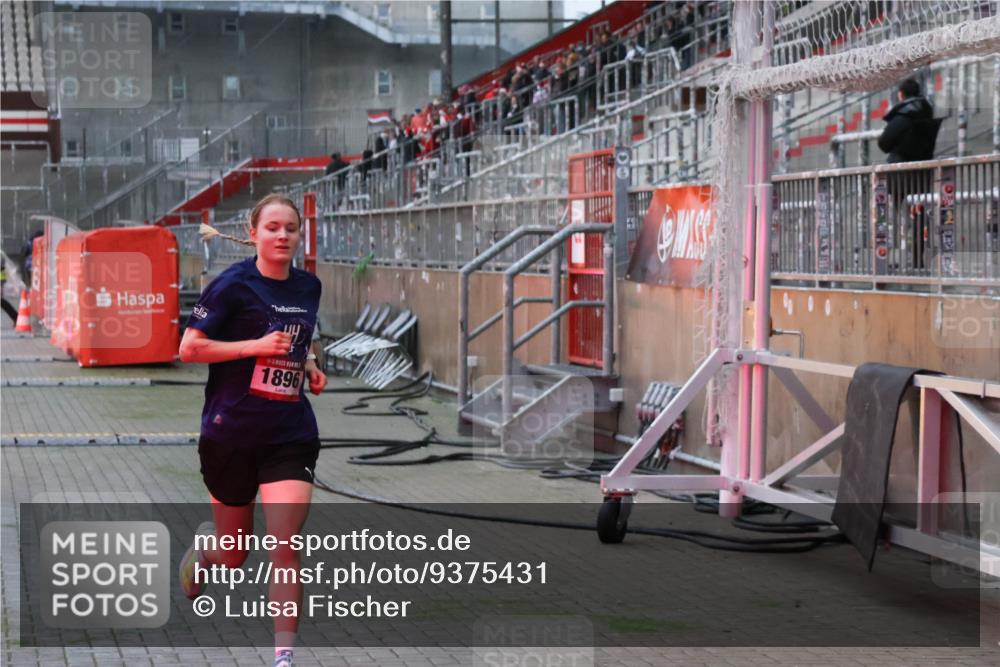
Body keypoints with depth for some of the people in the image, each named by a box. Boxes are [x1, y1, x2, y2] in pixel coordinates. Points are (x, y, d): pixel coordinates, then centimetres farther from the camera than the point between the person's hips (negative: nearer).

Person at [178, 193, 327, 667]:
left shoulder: (308, 287, 7)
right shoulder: (233, 285, -10)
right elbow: (189, 348, -12)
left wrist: (309, 366, 7)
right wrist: (256, 346, -18)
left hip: (290, 433, 3)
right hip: (231, 431, -3)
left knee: (284, 548, -12)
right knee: (235, 556, 12)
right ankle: (205, 546, 48)